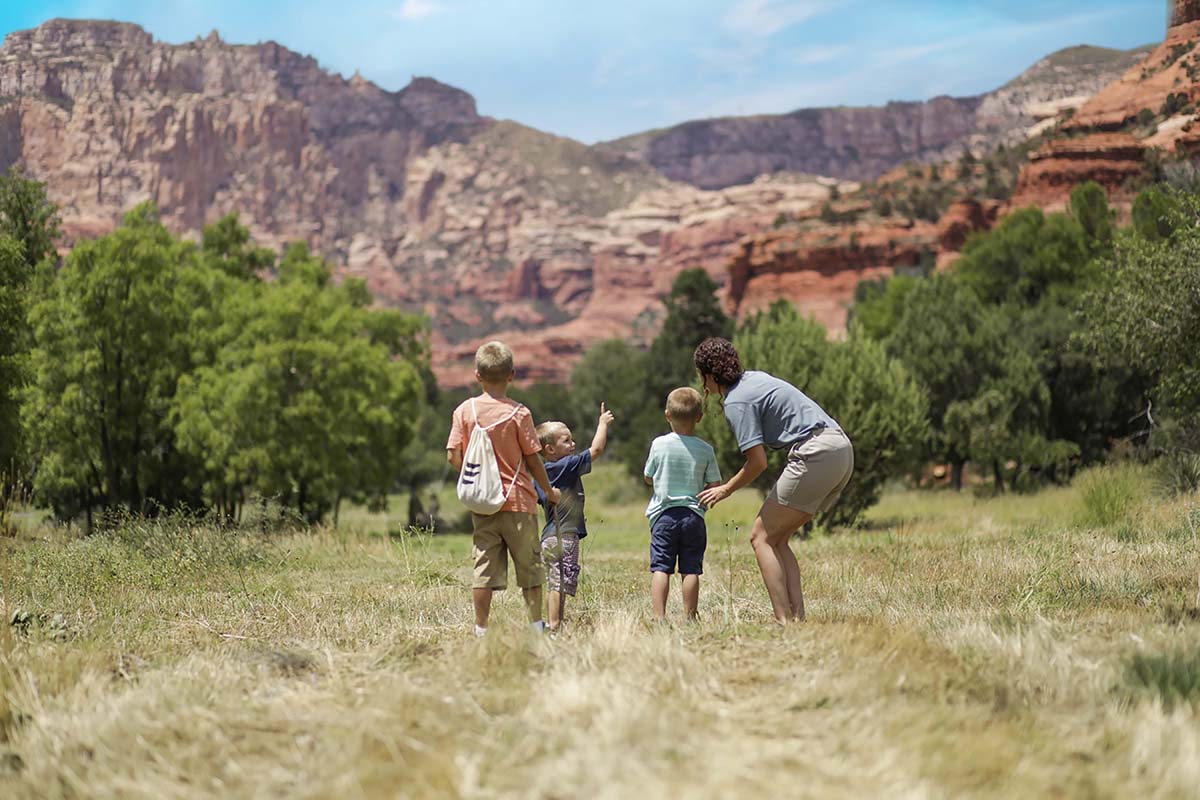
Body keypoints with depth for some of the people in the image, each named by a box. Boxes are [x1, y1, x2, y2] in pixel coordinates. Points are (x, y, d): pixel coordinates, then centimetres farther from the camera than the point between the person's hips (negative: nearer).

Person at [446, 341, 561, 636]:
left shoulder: (465, 410, -2)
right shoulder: (519, 413, -8)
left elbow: (453, 456, -4)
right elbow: (532, 459, -4)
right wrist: (548, 491, 11)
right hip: (518, 501, -2)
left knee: (484, 567, 6)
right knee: (529, 567, 9)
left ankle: (481, 628, 6)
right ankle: (536, 625, 13)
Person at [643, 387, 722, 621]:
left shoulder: (659, 445, -2)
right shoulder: (705, 450, -2)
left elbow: (648, 478, 9)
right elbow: (715, 486, 0)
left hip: (664, 515, -1)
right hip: (693, 516, 1)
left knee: (660, 568, -2)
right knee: (690, 570, 4)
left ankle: (659, 617, -10)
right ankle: (689, 617, 4)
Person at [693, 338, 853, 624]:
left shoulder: (736, 402, -8)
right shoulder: (755, 377, 19)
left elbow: (758, 462, -12)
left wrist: (726, 489, 4)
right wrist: (716, 393, 32)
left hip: (815, 455, -9)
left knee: (762, 537, -2)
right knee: (778, 538, 14)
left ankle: (784, 621, -12)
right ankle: (797, 615, 2)